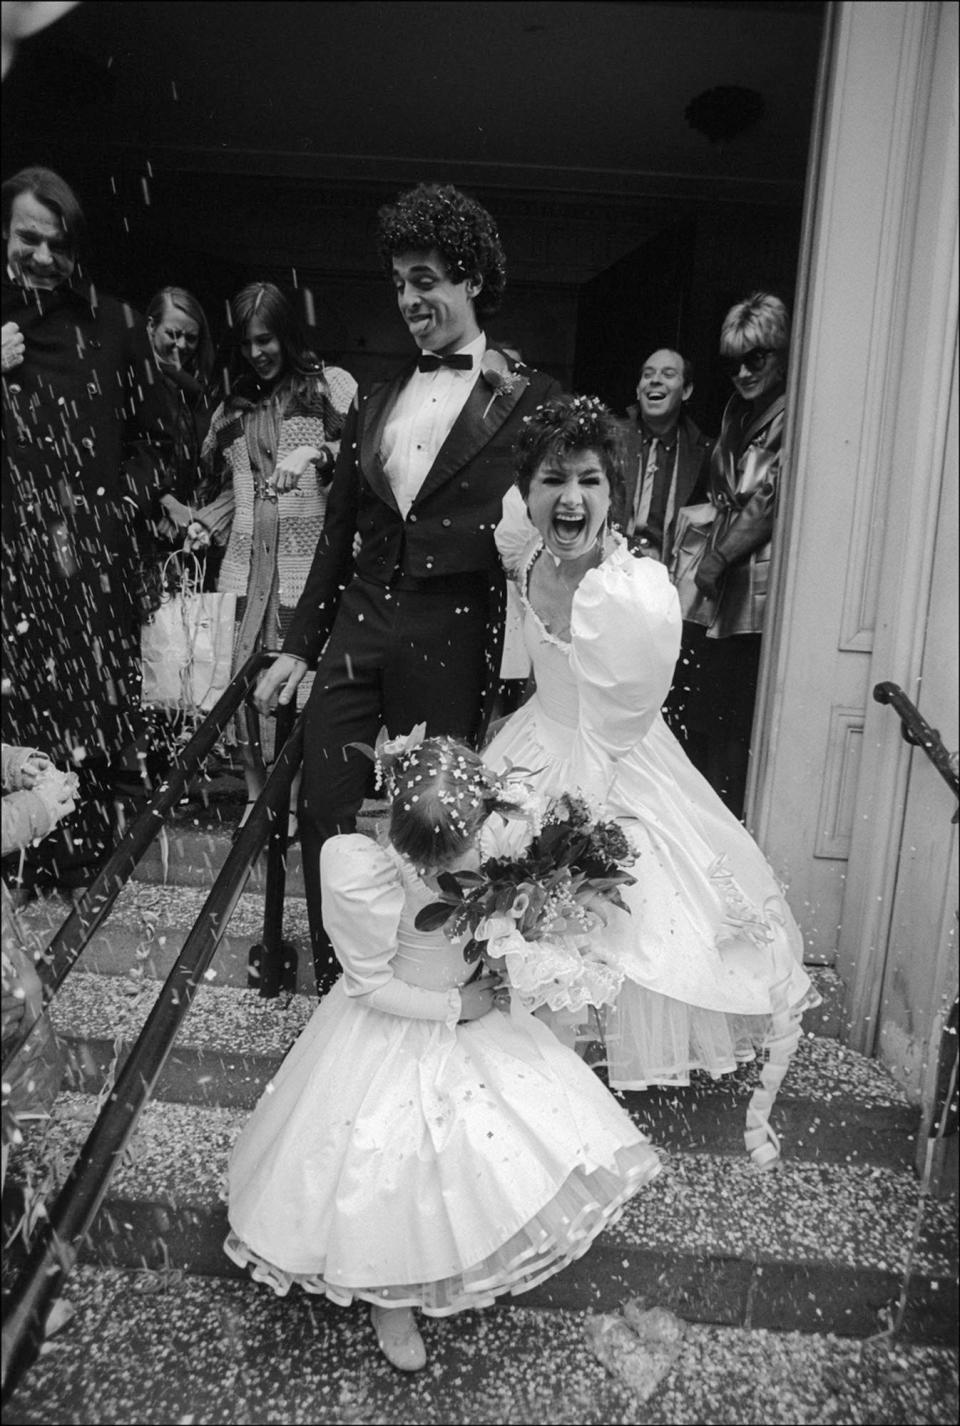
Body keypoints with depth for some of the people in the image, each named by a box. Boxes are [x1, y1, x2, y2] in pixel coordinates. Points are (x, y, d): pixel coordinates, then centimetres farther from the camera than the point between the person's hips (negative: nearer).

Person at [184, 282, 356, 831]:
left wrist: (314, 453, -19)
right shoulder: (235, 407, 23)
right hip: (251, 564, 5)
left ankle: (291, 801, 5)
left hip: (311, 558, -4)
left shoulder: (330, 384, 8)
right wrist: (205, 522, 10)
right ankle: (256, 795, 11)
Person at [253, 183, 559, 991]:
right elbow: (339, 533, 16)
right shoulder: (375, 401, 15)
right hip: (356, 632, 5)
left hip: (450, 642, -5)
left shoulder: (529, 399, 0)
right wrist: (298, 646, 14)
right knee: (325, 819, 5)